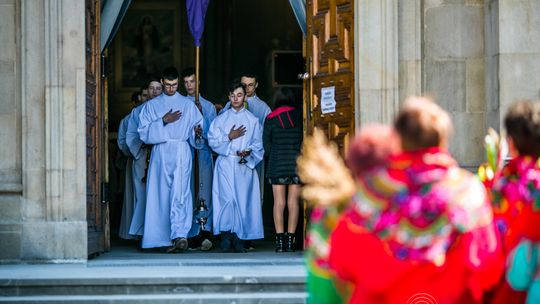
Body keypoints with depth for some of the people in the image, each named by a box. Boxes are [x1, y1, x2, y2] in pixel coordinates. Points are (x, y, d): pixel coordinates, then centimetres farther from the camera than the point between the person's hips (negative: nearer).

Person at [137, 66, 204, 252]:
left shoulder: (188, 105, 13)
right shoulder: (152, 106, 13)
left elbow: (196, 128, 6)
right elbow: (144, 132, 3)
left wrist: (197, 132, -16)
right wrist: (163, 122, -9)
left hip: (181, 153, -2)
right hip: (160, 154, 2)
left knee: (179, 193, -17)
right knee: (162, 195, -1)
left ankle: (180, 235, -27)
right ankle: (169, 239, 3)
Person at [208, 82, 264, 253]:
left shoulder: (252, 120, 10)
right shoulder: (221, 119, 12)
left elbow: (258, 144, 6)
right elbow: (213, 141, 5)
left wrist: (248, 152, -13)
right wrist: (229, 138, -8)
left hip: (244, 165, 0)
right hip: (225, 164, 0)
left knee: (243, 199, -5)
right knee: (227, 199, -14)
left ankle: (239, 238, 0)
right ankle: (226, 234, -9)